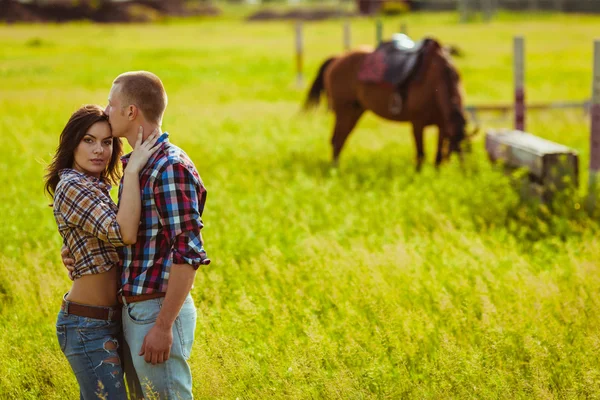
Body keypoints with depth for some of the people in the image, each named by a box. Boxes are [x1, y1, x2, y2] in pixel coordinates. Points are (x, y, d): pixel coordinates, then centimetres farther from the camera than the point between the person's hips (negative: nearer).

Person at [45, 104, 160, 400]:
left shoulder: (94, 187, 14)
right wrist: (132, 170, -24)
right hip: (89, 326, -10)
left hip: (106, 319, 10)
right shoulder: (72, 187, -17)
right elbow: (124, 233, -28)